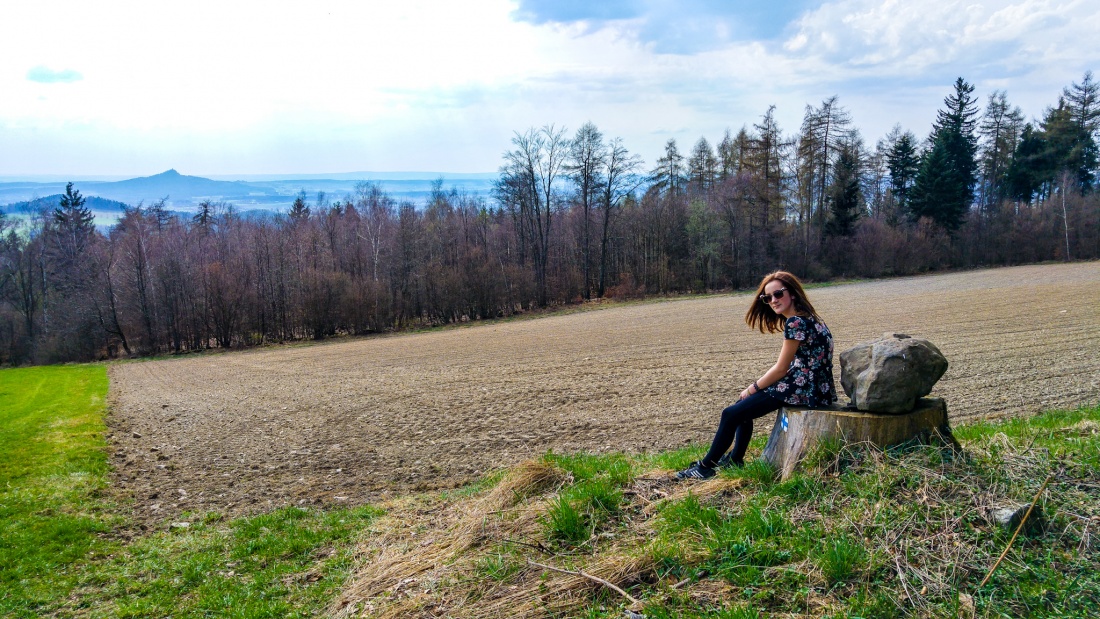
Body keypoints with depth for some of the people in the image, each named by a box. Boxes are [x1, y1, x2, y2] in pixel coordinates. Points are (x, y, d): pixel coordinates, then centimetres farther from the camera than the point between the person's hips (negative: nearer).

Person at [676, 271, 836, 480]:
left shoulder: (796, 322, -18)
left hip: (804, 390, -10)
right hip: (807, 385, 10)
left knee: (731, 414, -4)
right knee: (743, 405, 24)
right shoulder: (806, 318, 13)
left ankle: (706, 467, 7)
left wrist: (753, 388, -2)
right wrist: (757, 385, 9)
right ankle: (735, 458, 29)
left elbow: (780, 369, -16)